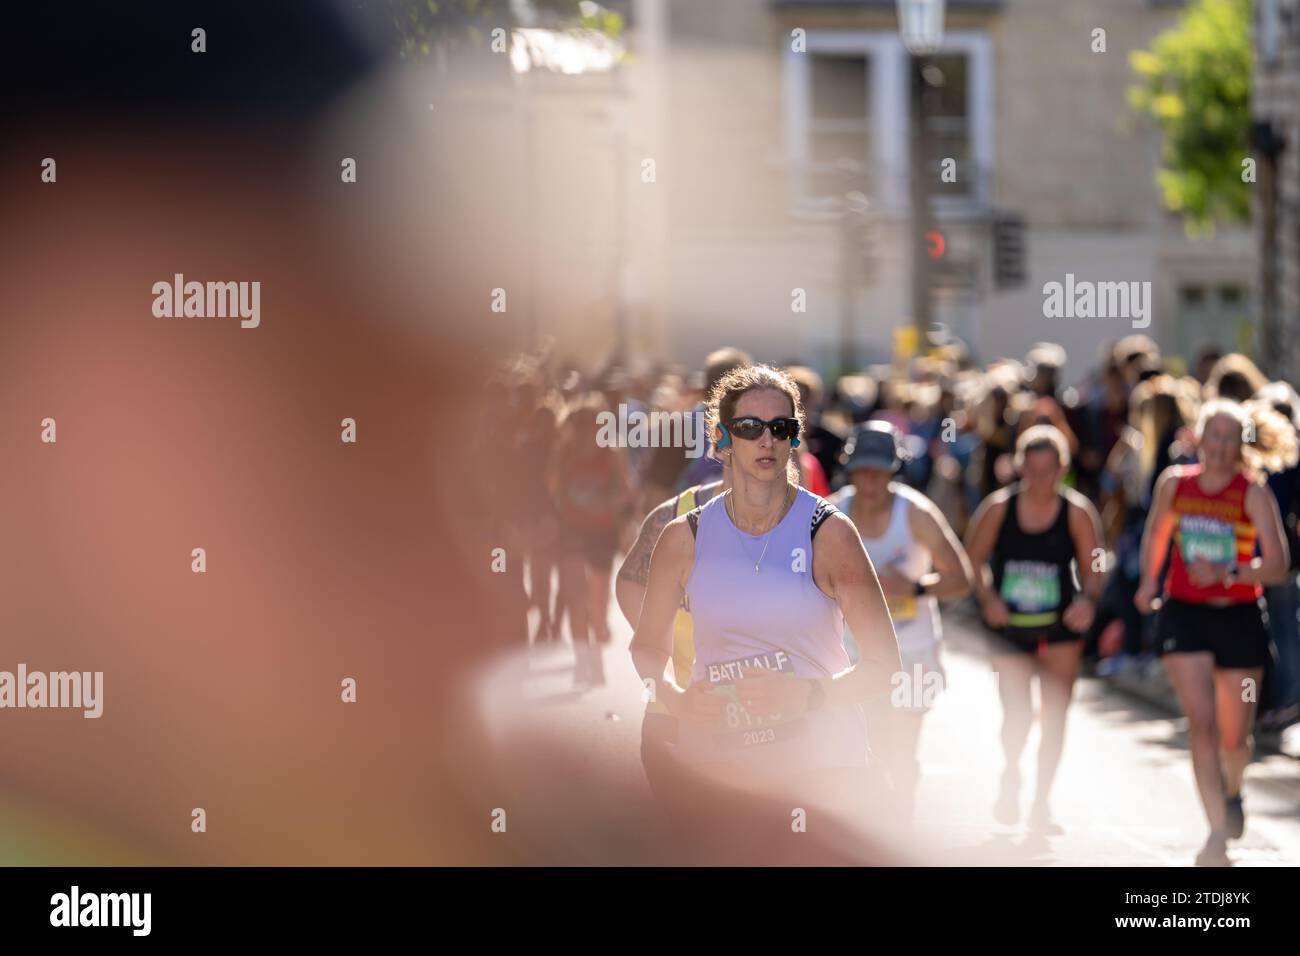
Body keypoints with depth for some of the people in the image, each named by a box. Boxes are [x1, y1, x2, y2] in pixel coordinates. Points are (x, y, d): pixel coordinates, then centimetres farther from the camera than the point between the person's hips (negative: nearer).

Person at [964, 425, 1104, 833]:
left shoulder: (1077, 512, -5)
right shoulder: (998, 508, -5)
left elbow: (1092, 568, 0)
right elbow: (973, 559, 2)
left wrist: (1088, 599, -20)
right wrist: (987, 597, -14)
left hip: (1060, 626, 1)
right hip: (1009, 624, -1)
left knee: (1054, 715, 1)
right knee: (1016, 714, -9)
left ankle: (1041, 803, 16)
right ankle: (1011, 777, 23)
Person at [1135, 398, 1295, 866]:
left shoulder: (1254, 495, -13)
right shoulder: (1174, 483, -3)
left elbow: (1278, 567, -22)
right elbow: (1156, 533, 20)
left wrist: (1228, 573, -34)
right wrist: (1149, 581, 19)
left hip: (1239, 617, -1)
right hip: (1183, 614, 1)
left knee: (1235, 737, 10)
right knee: (1202, 722, -15)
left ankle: (1232, 792, 46)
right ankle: (1218, 833, -16)